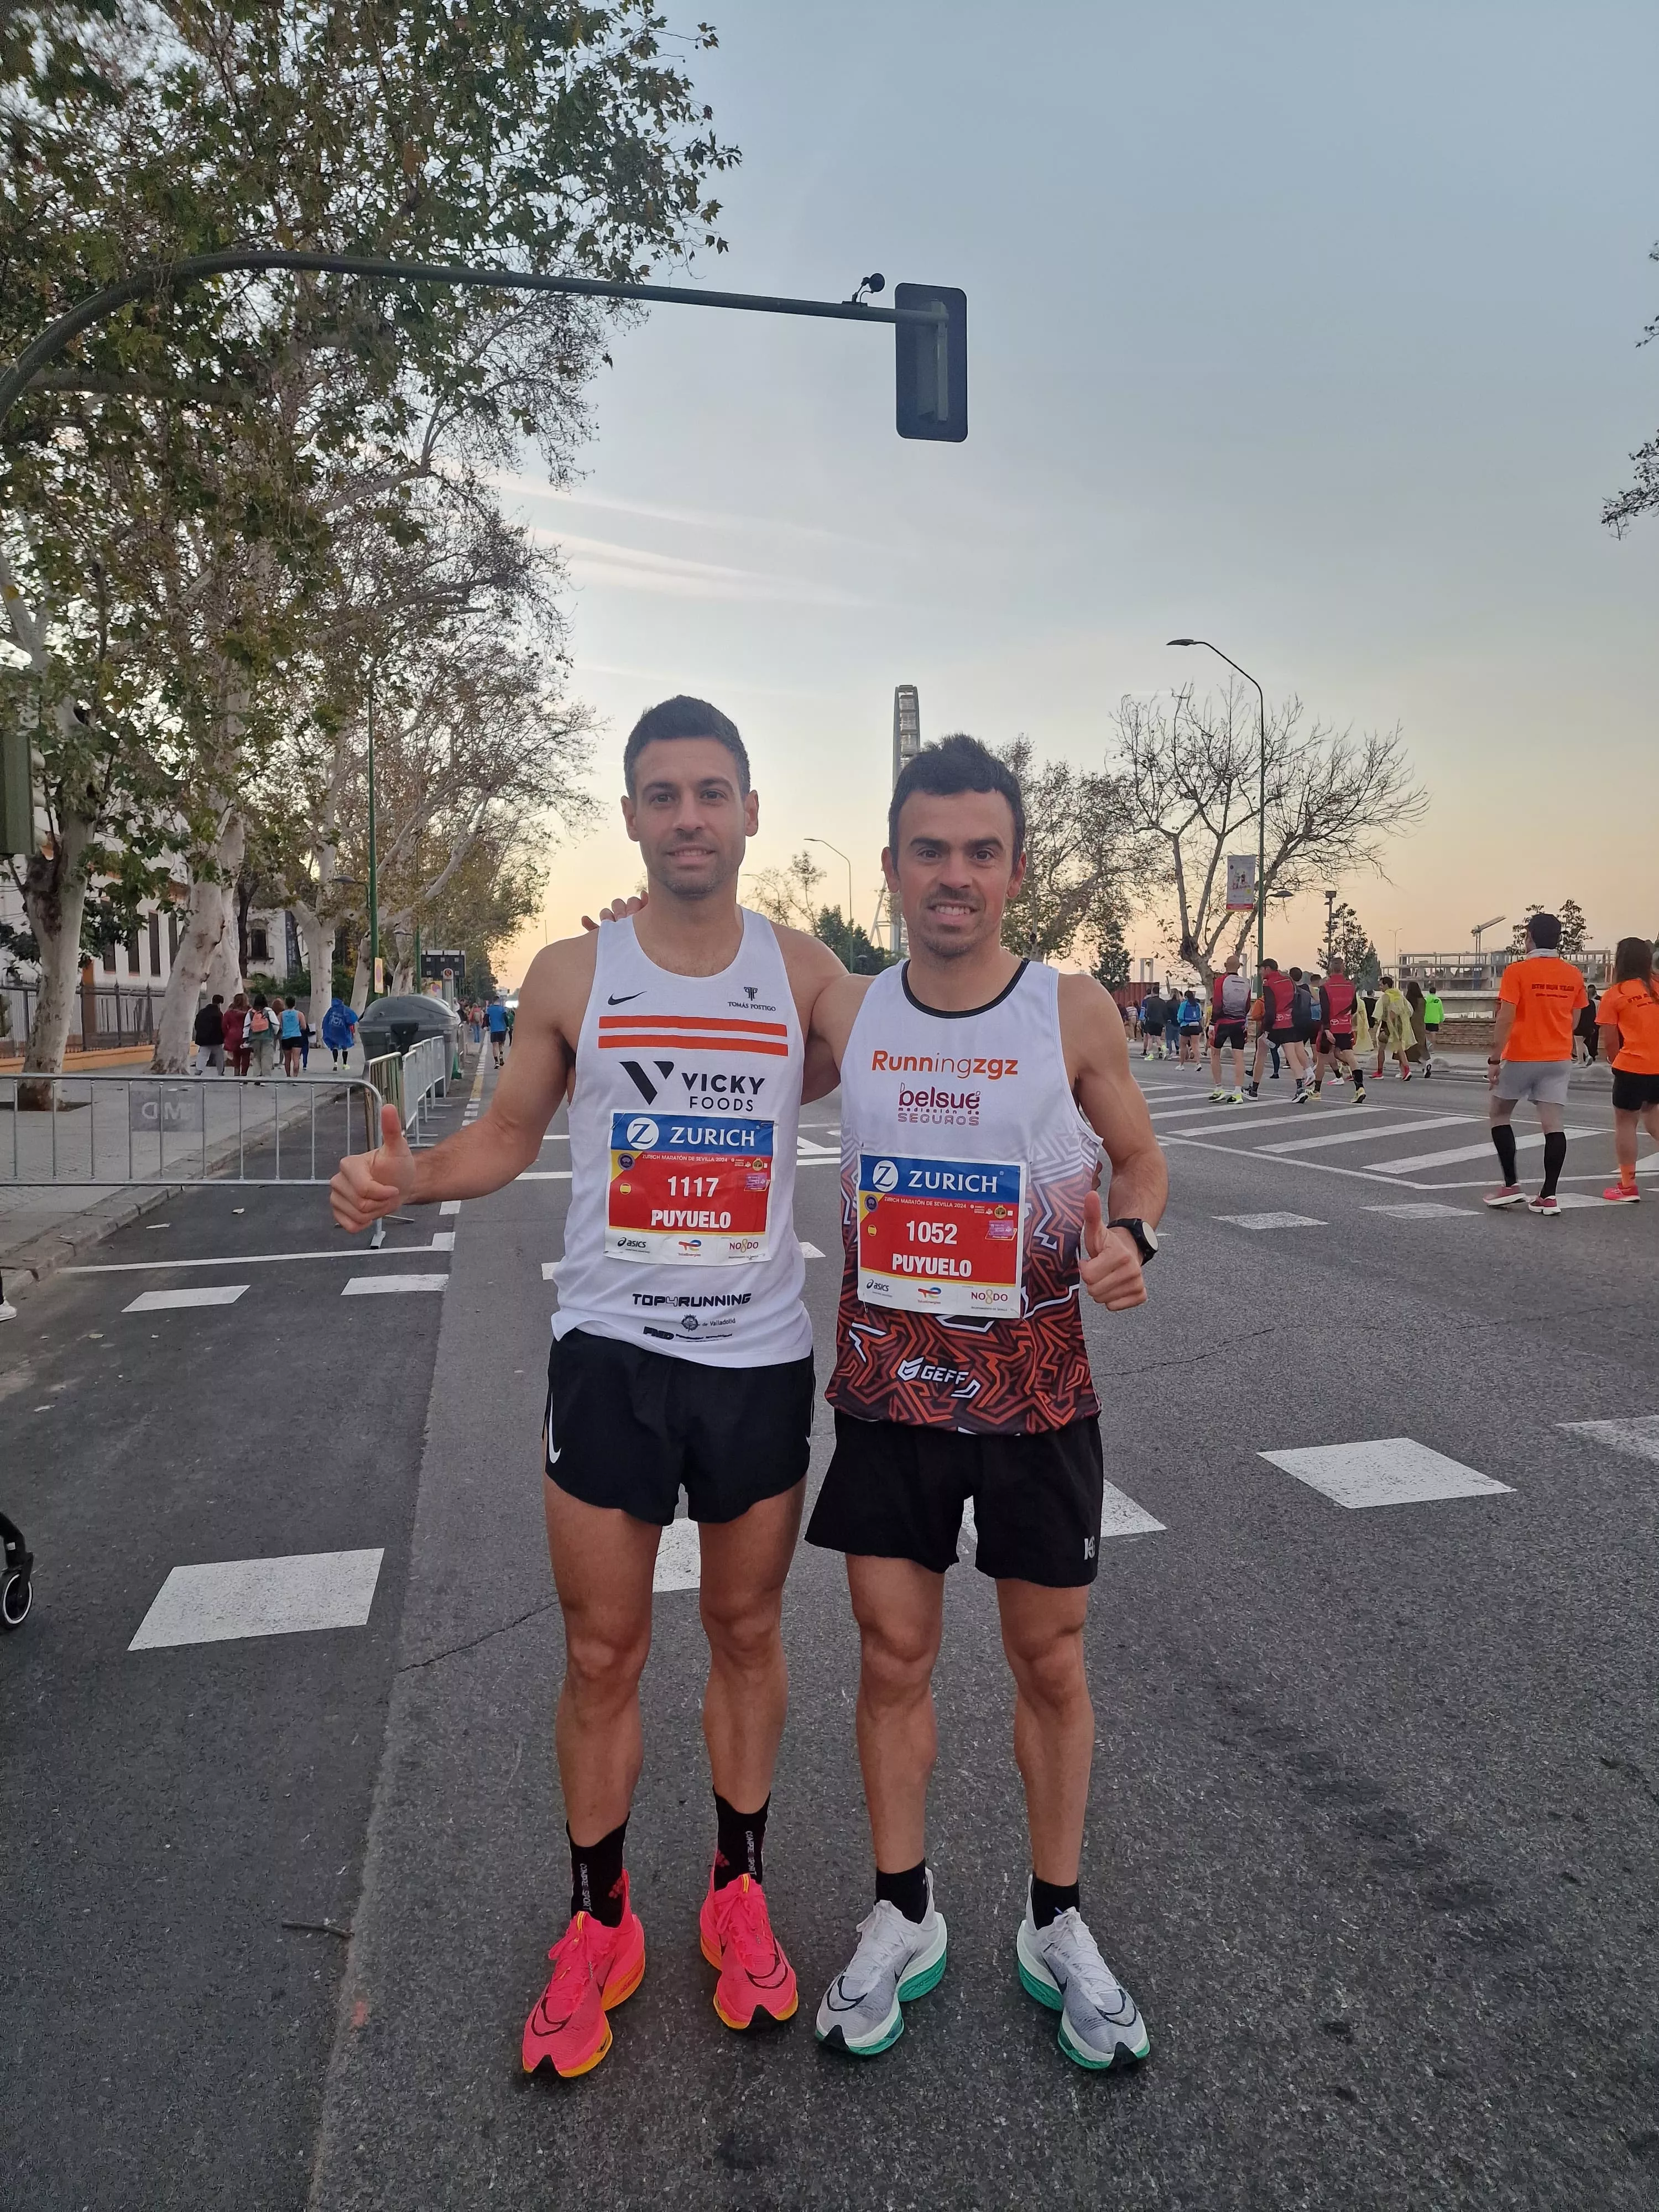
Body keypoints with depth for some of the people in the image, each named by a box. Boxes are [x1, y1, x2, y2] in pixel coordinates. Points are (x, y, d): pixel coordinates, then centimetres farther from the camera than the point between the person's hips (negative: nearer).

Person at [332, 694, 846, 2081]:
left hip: (762, 1357, 1)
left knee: (748, 1634, 16)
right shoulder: (572, 976, -2)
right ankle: (601, 1923, 32)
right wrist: (410, 1175, -15)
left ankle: (740, 1897, 37)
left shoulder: (805, 970, -1)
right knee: (602, 1656, 10)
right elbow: (508, 1137, 6)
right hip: (611, 1353, 0)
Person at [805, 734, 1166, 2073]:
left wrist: (1128, 1235, -18)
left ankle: (1056, 1927, 35)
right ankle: (903, 1919, 33)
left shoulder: (1074, 1012, -8)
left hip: (1037, 1396, -1)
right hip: (887, 1395, 2)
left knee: (1051, 1664, 13)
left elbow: (1140, 1161, 3)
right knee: (894, 1660, 12)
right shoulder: (849, 1014, -1)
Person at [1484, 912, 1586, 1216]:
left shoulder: (1517, 971, -10)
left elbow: (1505, 1019, -14)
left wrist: (1494, 1059, -11)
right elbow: (1574, 1020, 13)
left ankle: (1511, 1186, 7)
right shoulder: (1573, 975, 5)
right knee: (1553, 1124, 1)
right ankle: (1549, 1196, -2)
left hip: (1521, 1057, -4)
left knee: (1498, 1113, 12)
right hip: (1559, 1059, 4)